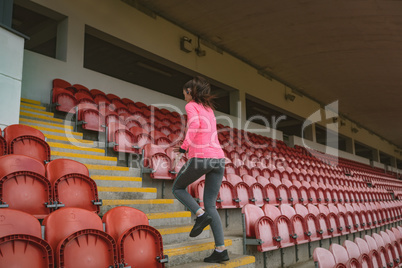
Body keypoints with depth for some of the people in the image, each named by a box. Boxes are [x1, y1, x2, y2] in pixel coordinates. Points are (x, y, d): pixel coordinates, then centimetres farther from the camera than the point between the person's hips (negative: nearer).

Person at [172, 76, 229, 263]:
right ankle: (220, 249, 3)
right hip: (218, 158, 7)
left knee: (177, 188, 19)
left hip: (200, 157, -7)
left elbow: (195, 124, -18)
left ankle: (200, 215, -4)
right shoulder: (209, 109, 25)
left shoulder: (191, 106, 3)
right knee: (210, 204, 11)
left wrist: (185, 145, -10)